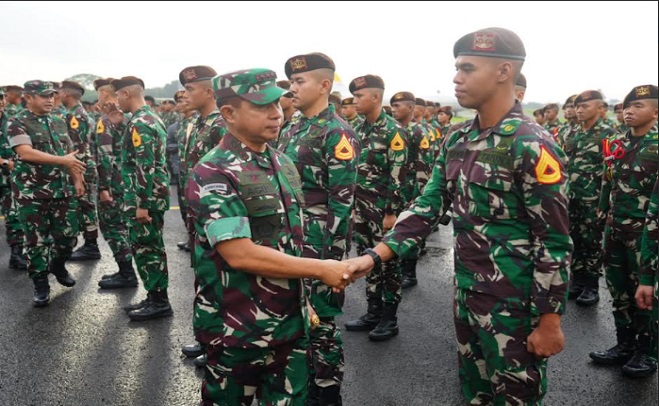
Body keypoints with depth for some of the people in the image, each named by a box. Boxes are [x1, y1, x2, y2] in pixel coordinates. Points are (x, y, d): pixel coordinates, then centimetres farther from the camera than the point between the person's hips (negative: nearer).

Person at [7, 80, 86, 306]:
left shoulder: (59, 123, 11)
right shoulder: (17, 123, -7)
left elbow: (70, 154, 16)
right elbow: (25, 153, -21)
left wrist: (77, 180, 8)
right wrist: (62, 160, -25)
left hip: (61, 190, 5)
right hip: (31, 193, -5)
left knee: (68, 235, 8)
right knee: (36, 241, 2)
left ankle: (58, 266, 36)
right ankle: (41, 286, 16)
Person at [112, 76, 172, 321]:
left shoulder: (138, 124, -17)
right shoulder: (153, 118, 15)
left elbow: (144, 168, -23)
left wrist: (142, 204, -21)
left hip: (146, 199, -10)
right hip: (156, 196, 10)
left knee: (145, 248, -2)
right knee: (152, 247, 15)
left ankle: (159, 302, 7)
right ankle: (155, 297, 24)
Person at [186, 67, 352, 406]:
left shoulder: (284, 164, 7)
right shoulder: (214, 175, -17)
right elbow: (240, 254, -26)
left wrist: (302, 299, 13)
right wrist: (320, 270, -21)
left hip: (290, 321, 6)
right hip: (239, 330, -6)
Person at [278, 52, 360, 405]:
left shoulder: (337, 133, -13)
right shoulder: (290, 131, 12)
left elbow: (343, 202, -17)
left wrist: (331, 256, -19)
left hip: (319, 247, -8)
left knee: (322, 324, 4)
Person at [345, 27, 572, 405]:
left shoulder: (532, 146, -18)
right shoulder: (457, 141, 4)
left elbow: (555, 241, -17)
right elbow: (429, 205, 4)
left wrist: (550, 321, -15)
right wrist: (374, 256, -7)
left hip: (515, 304, -7)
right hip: (467, 295, 7)